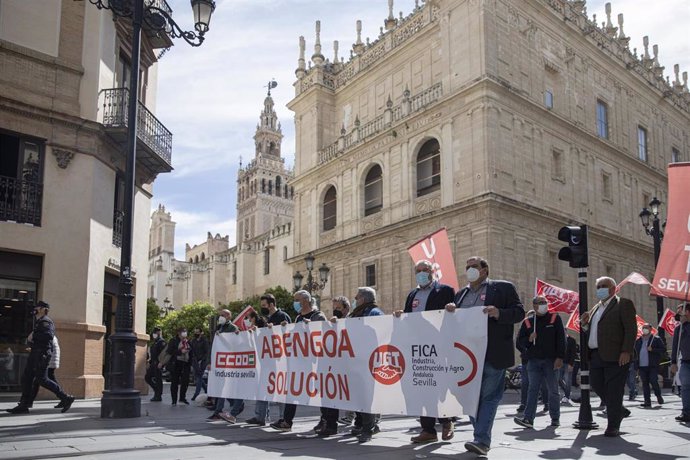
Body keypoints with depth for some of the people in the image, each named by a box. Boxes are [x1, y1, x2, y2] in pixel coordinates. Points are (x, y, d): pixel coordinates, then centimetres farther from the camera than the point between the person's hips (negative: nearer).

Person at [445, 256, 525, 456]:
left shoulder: (503, 288, 1)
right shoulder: (461, 294, 18)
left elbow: (519, 312, -4)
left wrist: (499, 313, -21)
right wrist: (450, 311, -1)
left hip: (492, 355, -6)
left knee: (489, 396, -4)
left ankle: (482, 440, -3)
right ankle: (482, 436, 21)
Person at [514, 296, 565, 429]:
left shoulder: (555, 318, 5)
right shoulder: (527, 322, 11)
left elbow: (561, 339, -1)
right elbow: (520, 341, 12)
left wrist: (560, 358, -9)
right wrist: (529, 339, -9)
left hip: (551, 361, -2)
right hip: (534, 361, 2)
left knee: (553, 390, 7)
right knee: (533, 390, -3)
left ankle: (555, 418, 18)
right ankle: (528, 418, -8)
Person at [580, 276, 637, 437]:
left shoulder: (624, 304, 0)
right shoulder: (595, 308, 22)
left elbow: (631, 329, -9)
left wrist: (626, 351, -19)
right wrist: (584, 323, 7)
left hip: (615, 356, -8)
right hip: (596, 356, 8)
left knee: (613, 390, -4)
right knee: (597, 386, 10)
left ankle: (613, 426, 3)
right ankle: (620, 411, 31)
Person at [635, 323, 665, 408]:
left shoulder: (656, 339, 2)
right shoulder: (638, 341, 15)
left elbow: (663, 349, -3)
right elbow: (635, 353, 20)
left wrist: (652, 350, -16)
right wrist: (636, 365, 11)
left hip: (653, 366, -4)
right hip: (642, 366, 4)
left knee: (653, 382, -8)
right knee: (645, 384, 3)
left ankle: (658, 396, 20)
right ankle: (647, 402, 7)